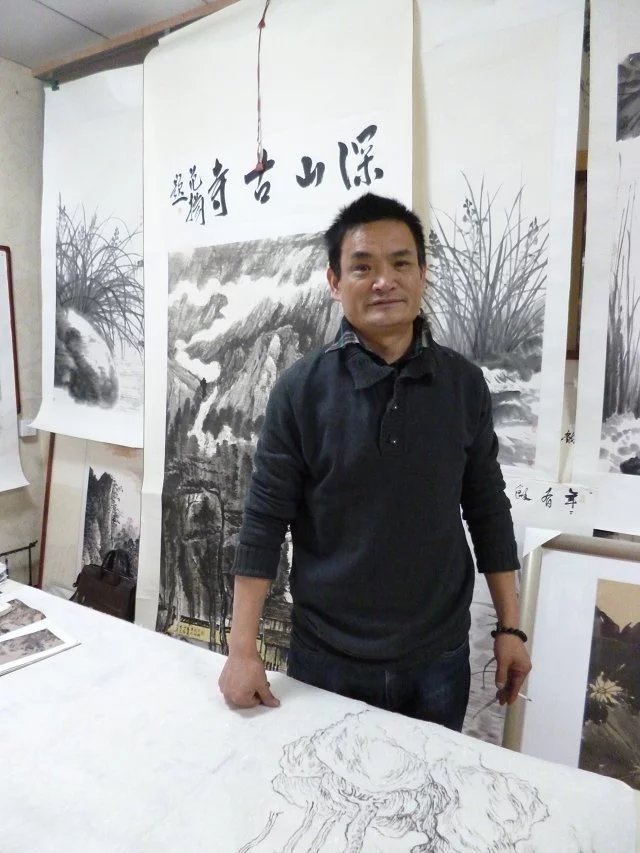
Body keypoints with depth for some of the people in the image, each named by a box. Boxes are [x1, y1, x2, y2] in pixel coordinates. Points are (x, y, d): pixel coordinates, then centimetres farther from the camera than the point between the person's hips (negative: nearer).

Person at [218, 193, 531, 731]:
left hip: (438, 659, 2)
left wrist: (510, 628, 4)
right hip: (327, 659, -1)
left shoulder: (464, 384, -5)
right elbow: (265, 522, -9)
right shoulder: (301, 390, -12)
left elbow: (488, 510, 2)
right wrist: (243, 650, -10)